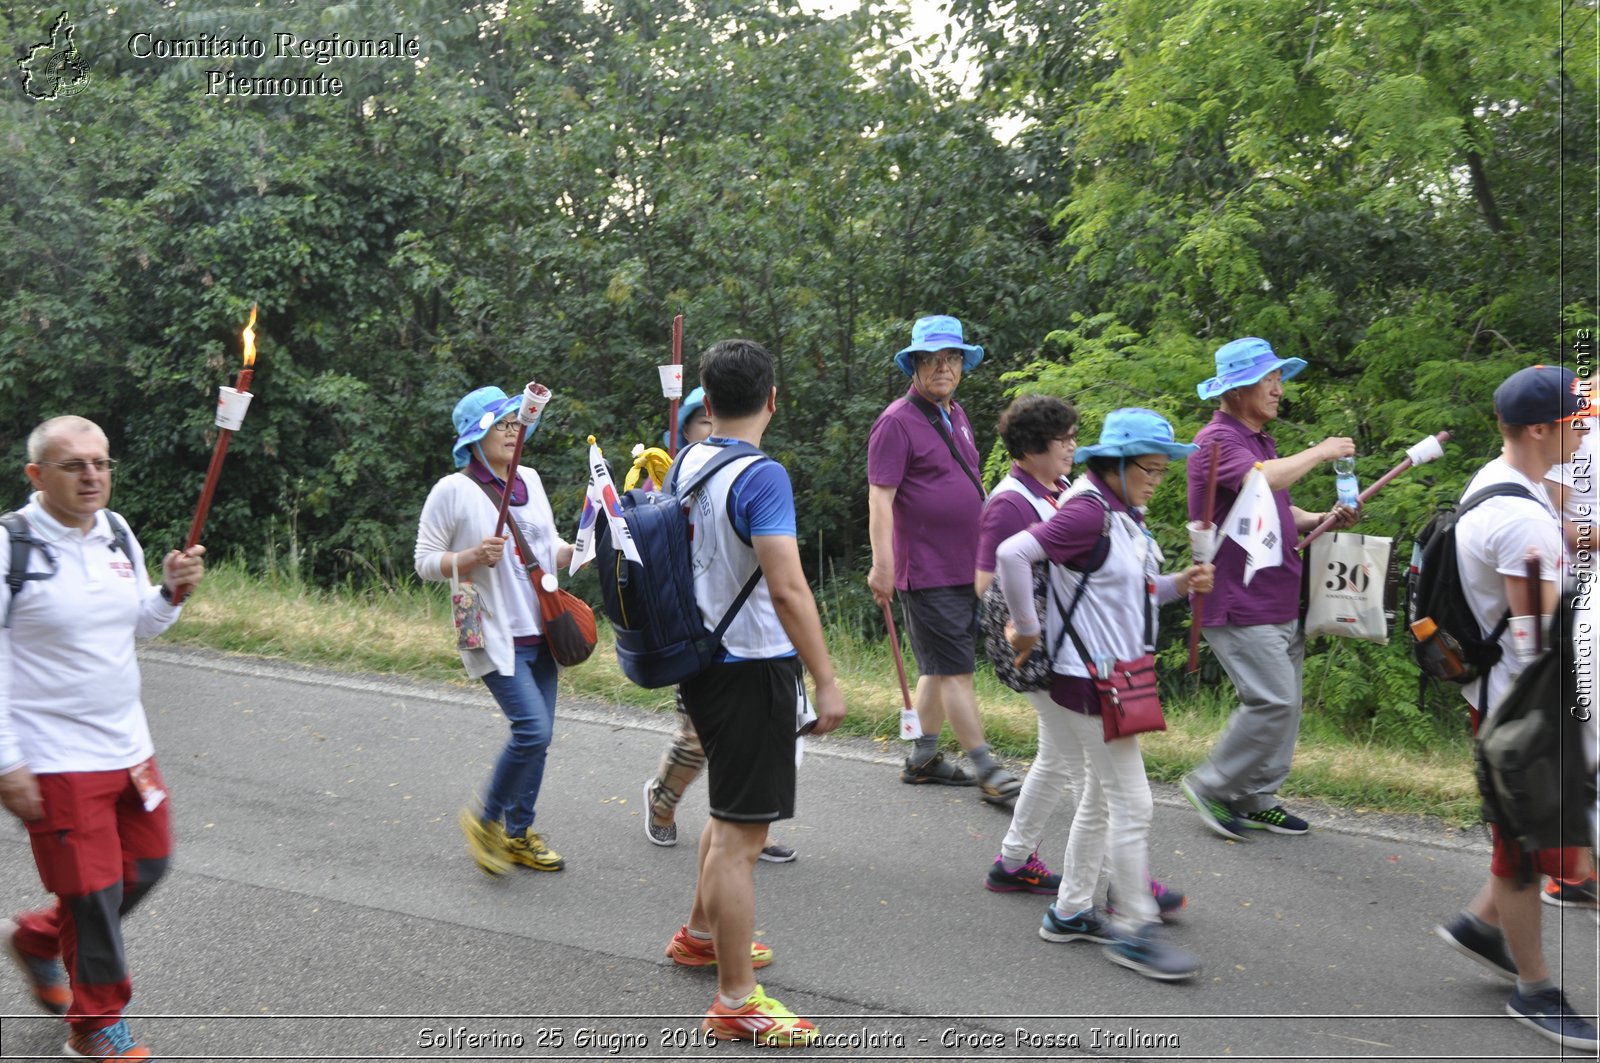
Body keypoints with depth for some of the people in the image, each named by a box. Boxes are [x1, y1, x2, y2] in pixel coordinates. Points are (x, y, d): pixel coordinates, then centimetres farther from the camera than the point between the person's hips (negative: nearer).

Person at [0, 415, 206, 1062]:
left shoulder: (118, 534, 4)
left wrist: (171, 591, -5)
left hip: (128, 745, 7)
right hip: (56, 761, -7)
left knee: (147, 863, 18)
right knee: (94, 892, 4)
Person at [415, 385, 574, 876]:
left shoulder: (530, 480, 11)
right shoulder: (453, 491, -8)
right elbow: (424, 562, -6)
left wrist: (580, 549, -1)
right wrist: (474, 557, -22)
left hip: (540, 630, 7)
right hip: (495, 636, -7)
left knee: (538, 735, 10)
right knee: (532, 728, -17)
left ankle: (519, 835, 26)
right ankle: (486, 819, 6)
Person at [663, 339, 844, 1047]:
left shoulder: (686, 463, 7)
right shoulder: (761, 477, -19)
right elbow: (788, 589, -25)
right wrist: (827, 680, -20)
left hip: (702, 661, 9)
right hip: (753, 667, -9)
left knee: (732, 811, 26)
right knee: (741, 834, -3)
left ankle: (701, 934, 42)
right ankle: (736, 1001, 6)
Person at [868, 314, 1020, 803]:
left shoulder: (955, 415, 15)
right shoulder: (897, 422, -11)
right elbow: (880, 498, -17)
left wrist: (987, 553, 24)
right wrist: (882, 565, -25)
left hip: (964, 567, 9)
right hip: (927, 572, -9)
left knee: (938, 667, 15)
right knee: (957, 670, -5)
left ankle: (923, 758, 25)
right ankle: (988, 772, 0)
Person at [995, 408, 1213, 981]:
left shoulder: (1125, 515, 12)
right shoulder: (1087, 511, -18)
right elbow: (1011, 554, -28)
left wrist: (1178, 584, 3)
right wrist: (1026, 628, -20)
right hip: (1090, 680, -10)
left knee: (1101, 799, 17)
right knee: (1131, 802, -4)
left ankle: (1070, 913, 28)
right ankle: (1135, 930, 7)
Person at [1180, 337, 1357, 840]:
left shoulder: (1261, 440, 19)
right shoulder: (1218, 440, -13)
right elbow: (1262, 479, -33)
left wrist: (1321, 520, 8)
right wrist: (1320, 452, -18)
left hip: (1279, 601, 10)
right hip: (1239, 604, -10)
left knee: (1284, 704, 10)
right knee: (1273, 703, -11)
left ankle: (1258, 799, 21)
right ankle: (1211, 786, 5)